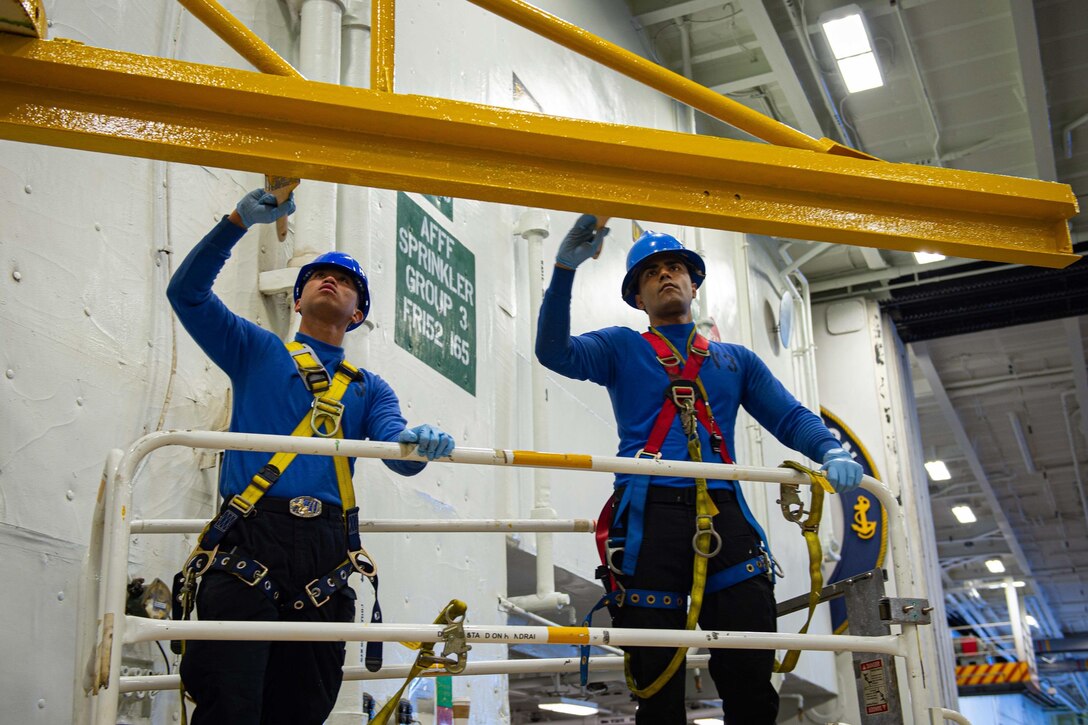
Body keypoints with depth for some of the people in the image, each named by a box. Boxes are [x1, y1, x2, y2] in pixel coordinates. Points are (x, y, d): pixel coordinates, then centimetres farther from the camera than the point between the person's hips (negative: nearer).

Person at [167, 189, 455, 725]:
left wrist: (419, 443, -22)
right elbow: (186, 292, 9)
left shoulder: (370, 389, 22)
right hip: (248, 544, -2)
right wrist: (239, 222, -3)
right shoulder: (255, 352, 19)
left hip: (324, 559, 3)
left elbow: (399, 456, 4)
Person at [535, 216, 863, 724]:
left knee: (752, 680, -4)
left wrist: (831, 452, -5)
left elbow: (790, 418, 17)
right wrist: (565, 270, -12)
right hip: (648, 516, -2)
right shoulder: (621, 349, 17)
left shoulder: (736, 360, 25)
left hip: (724, 518, 2)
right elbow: (554, 352, 1)